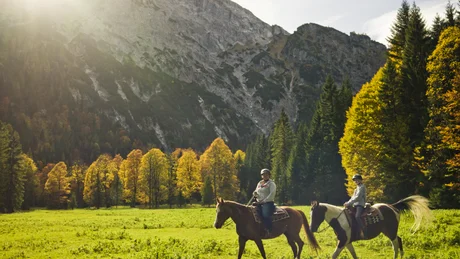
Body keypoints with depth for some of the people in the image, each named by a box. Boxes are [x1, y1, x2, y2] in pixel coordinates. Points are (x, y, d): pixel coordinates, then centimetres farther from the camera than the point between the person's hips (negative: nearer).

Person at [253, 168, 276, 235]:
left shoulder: (271, 183, -2)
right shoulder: (259, 183, 19)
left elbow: (272, 194, -13)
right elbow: (256, 193, 26)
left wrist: (264, 201, -20)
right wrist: (255, 194, 0)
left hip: (268, 203, -7)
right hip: (259, 203, 8)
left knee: (265, 215, -32)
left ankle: (269, 231, -25)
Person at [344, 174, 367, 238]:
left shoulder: (362, 187, -8)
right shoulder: (357, 187, 22)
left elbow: (357, 197, -18)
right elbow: (353, 197, 22)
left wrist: (349, 203, -21)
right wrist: (347, 203, 6)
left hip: (360, 205, -10)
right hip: (355, 205, 10)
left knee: (357, 216, -32)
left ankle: (363, 232, -35)